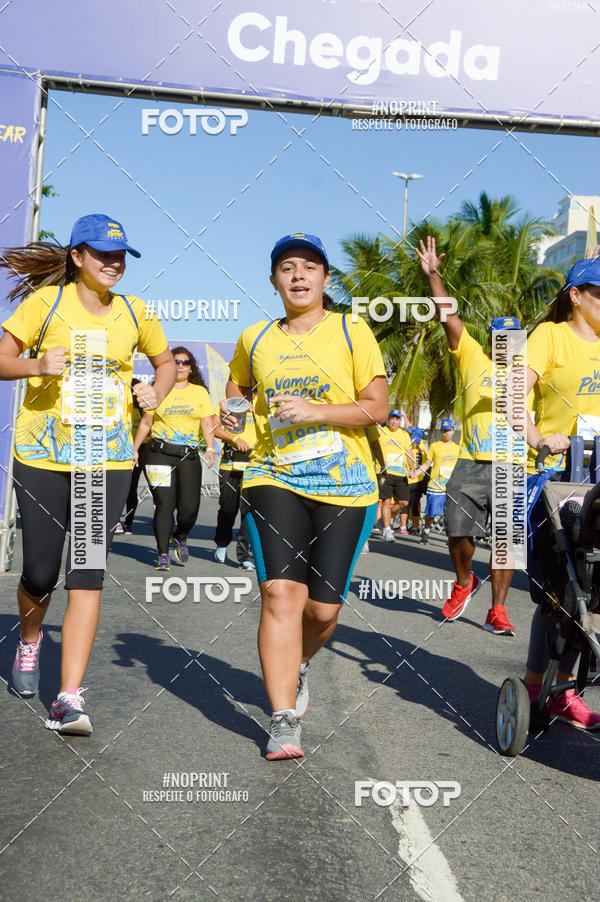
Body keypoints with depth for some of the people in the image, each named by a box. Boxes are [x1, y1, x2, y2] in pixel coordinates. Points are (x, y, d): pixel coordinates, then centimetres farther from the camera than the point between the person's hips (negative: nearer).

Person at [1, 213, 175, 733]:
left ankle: (70, 699, -5)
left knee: (87, 573, -7)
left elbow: (166, 362, 21)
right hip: (43, 454, -1)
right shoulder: (47, 301, -1)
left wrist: (156, 391, 0)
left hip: (109, 457, 1)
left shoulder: (134, 312, 7)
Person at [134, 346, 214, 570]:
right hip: (159, 452, -1)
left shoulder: (200, 392, 13)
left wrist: (210, 448, -8)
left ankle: (180, 537, 24)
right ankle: (163, 554, 2)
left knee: (190, 507, -7)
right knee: (164, 504, -7)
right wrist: (134, 449, 8)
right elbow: (146, 423, 13)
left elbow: (208, 423, 7)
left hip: (189, 455, 1)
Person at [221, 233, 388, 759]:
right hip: (274, 478, 1)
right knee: (281, 593, -14)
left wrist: (316, 410, -16)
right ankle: (284, 723, -6)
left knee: (324, 607, 3)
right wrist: (229, 414, 8)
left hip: (344, 484, -1)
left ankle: (299, 664, 38)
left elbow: (378, 406, -3)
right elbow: (237, 389, 31)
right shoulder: (254, 340, 12)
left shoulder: (352, 333, 3)